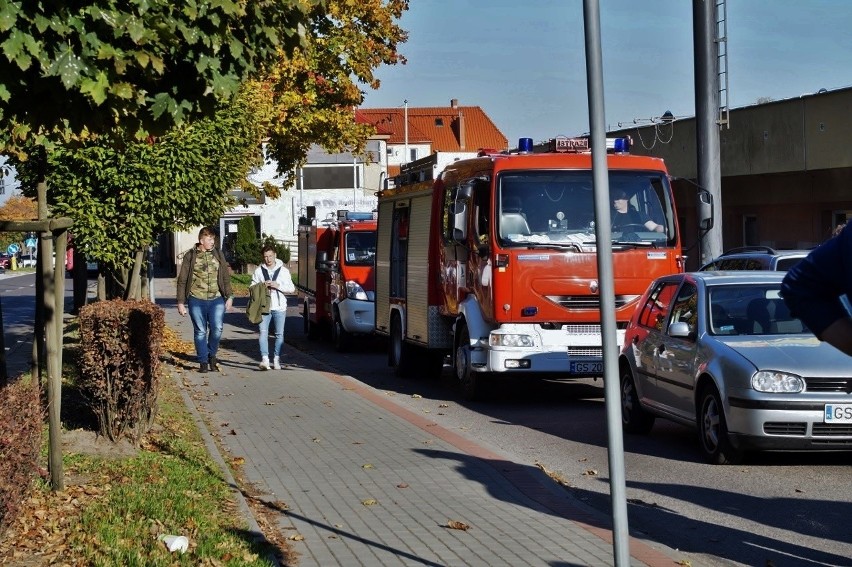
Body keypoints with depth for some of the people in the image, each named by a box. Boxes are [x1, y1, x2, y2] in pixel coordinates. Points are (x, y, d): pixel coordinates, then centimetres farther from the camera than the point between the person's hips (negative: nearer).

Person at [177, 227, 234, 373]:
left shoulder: (218, 254, 10)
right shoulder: (190, 256, 2)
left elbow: (225, 277, 13)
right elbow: (182, 280, 4)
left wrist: (229, 296, 5)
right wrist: (181, 302, 1)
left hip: (216, 299, 1)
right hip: (197, 300, -1)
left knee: (217, 328, -11)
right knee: (200, 332, 3)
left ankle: (212, 354, 13)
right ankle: (203, 362, 13)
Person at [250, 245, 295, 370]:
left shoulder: (283, 270, 6)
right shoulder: (258, 271, 8)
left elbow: (291, 288, 5)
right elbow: (252, 287, 11)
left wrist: (278, 286, -10)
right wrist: (260, 286, -9)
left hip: (279, 308, 0)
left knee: (279, 334, 3)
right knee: (263, 333, -11)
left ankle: (276, 359, 11)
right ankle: (265, 359, -17)